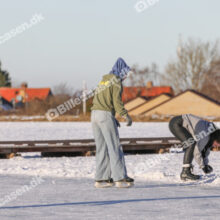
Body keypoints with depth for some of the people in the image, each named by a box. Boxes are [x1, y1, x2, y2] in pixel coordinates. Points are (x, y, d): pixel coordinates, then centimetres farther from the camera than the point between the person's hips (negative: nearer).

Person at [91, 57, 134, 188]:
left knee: (101, 148, 9)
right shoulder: (116, 81, -3)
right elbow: (117, 101, -13)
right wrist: (126, 116, -7)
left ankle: (101, 179, 7)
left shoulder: (103, 81, 22)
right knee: (115, 147, -5)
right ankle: (120, 178, -7)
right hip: (106, 114, -8)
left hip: (95, 114, 8)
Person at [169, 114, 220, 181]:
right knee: (191, 144, -22)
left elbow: (206, 149, 17)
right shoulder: (205, 137, -24)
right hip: (176, 123, -10)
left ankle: (184, 173, 12)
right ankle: (185, 172, -21)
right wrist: (203, 166, -9)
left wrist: (206, 164, 11)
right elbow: (196, 152, -22)